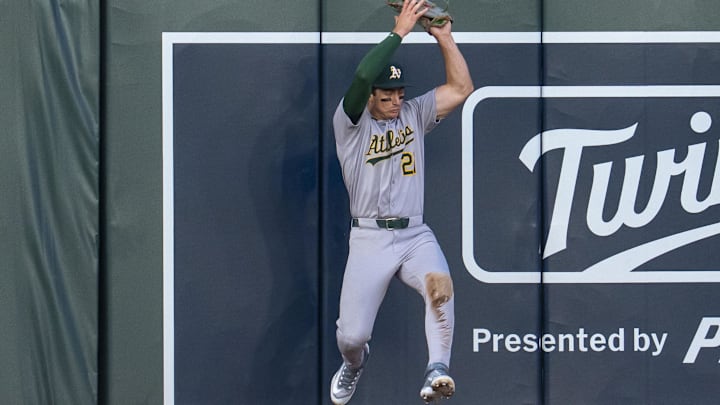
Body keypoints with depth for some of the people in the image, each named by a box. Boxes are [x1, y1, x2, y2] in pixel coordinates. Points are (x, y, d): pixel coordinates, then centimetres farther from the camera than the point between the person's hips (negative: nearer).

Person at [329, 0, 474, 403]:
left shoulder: (414, 114, 15)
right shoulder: (351, 122, 1)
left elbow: (461, 89, 9)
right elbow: (362, 76, -17)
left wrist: (445, 39, 1)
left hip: (416, 236, 2)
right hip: (369, 241, -2)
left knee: (440, 283, -32)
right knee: (352, 335, -6)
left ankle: (438, 370, -34)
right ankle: (354, 363, 30)